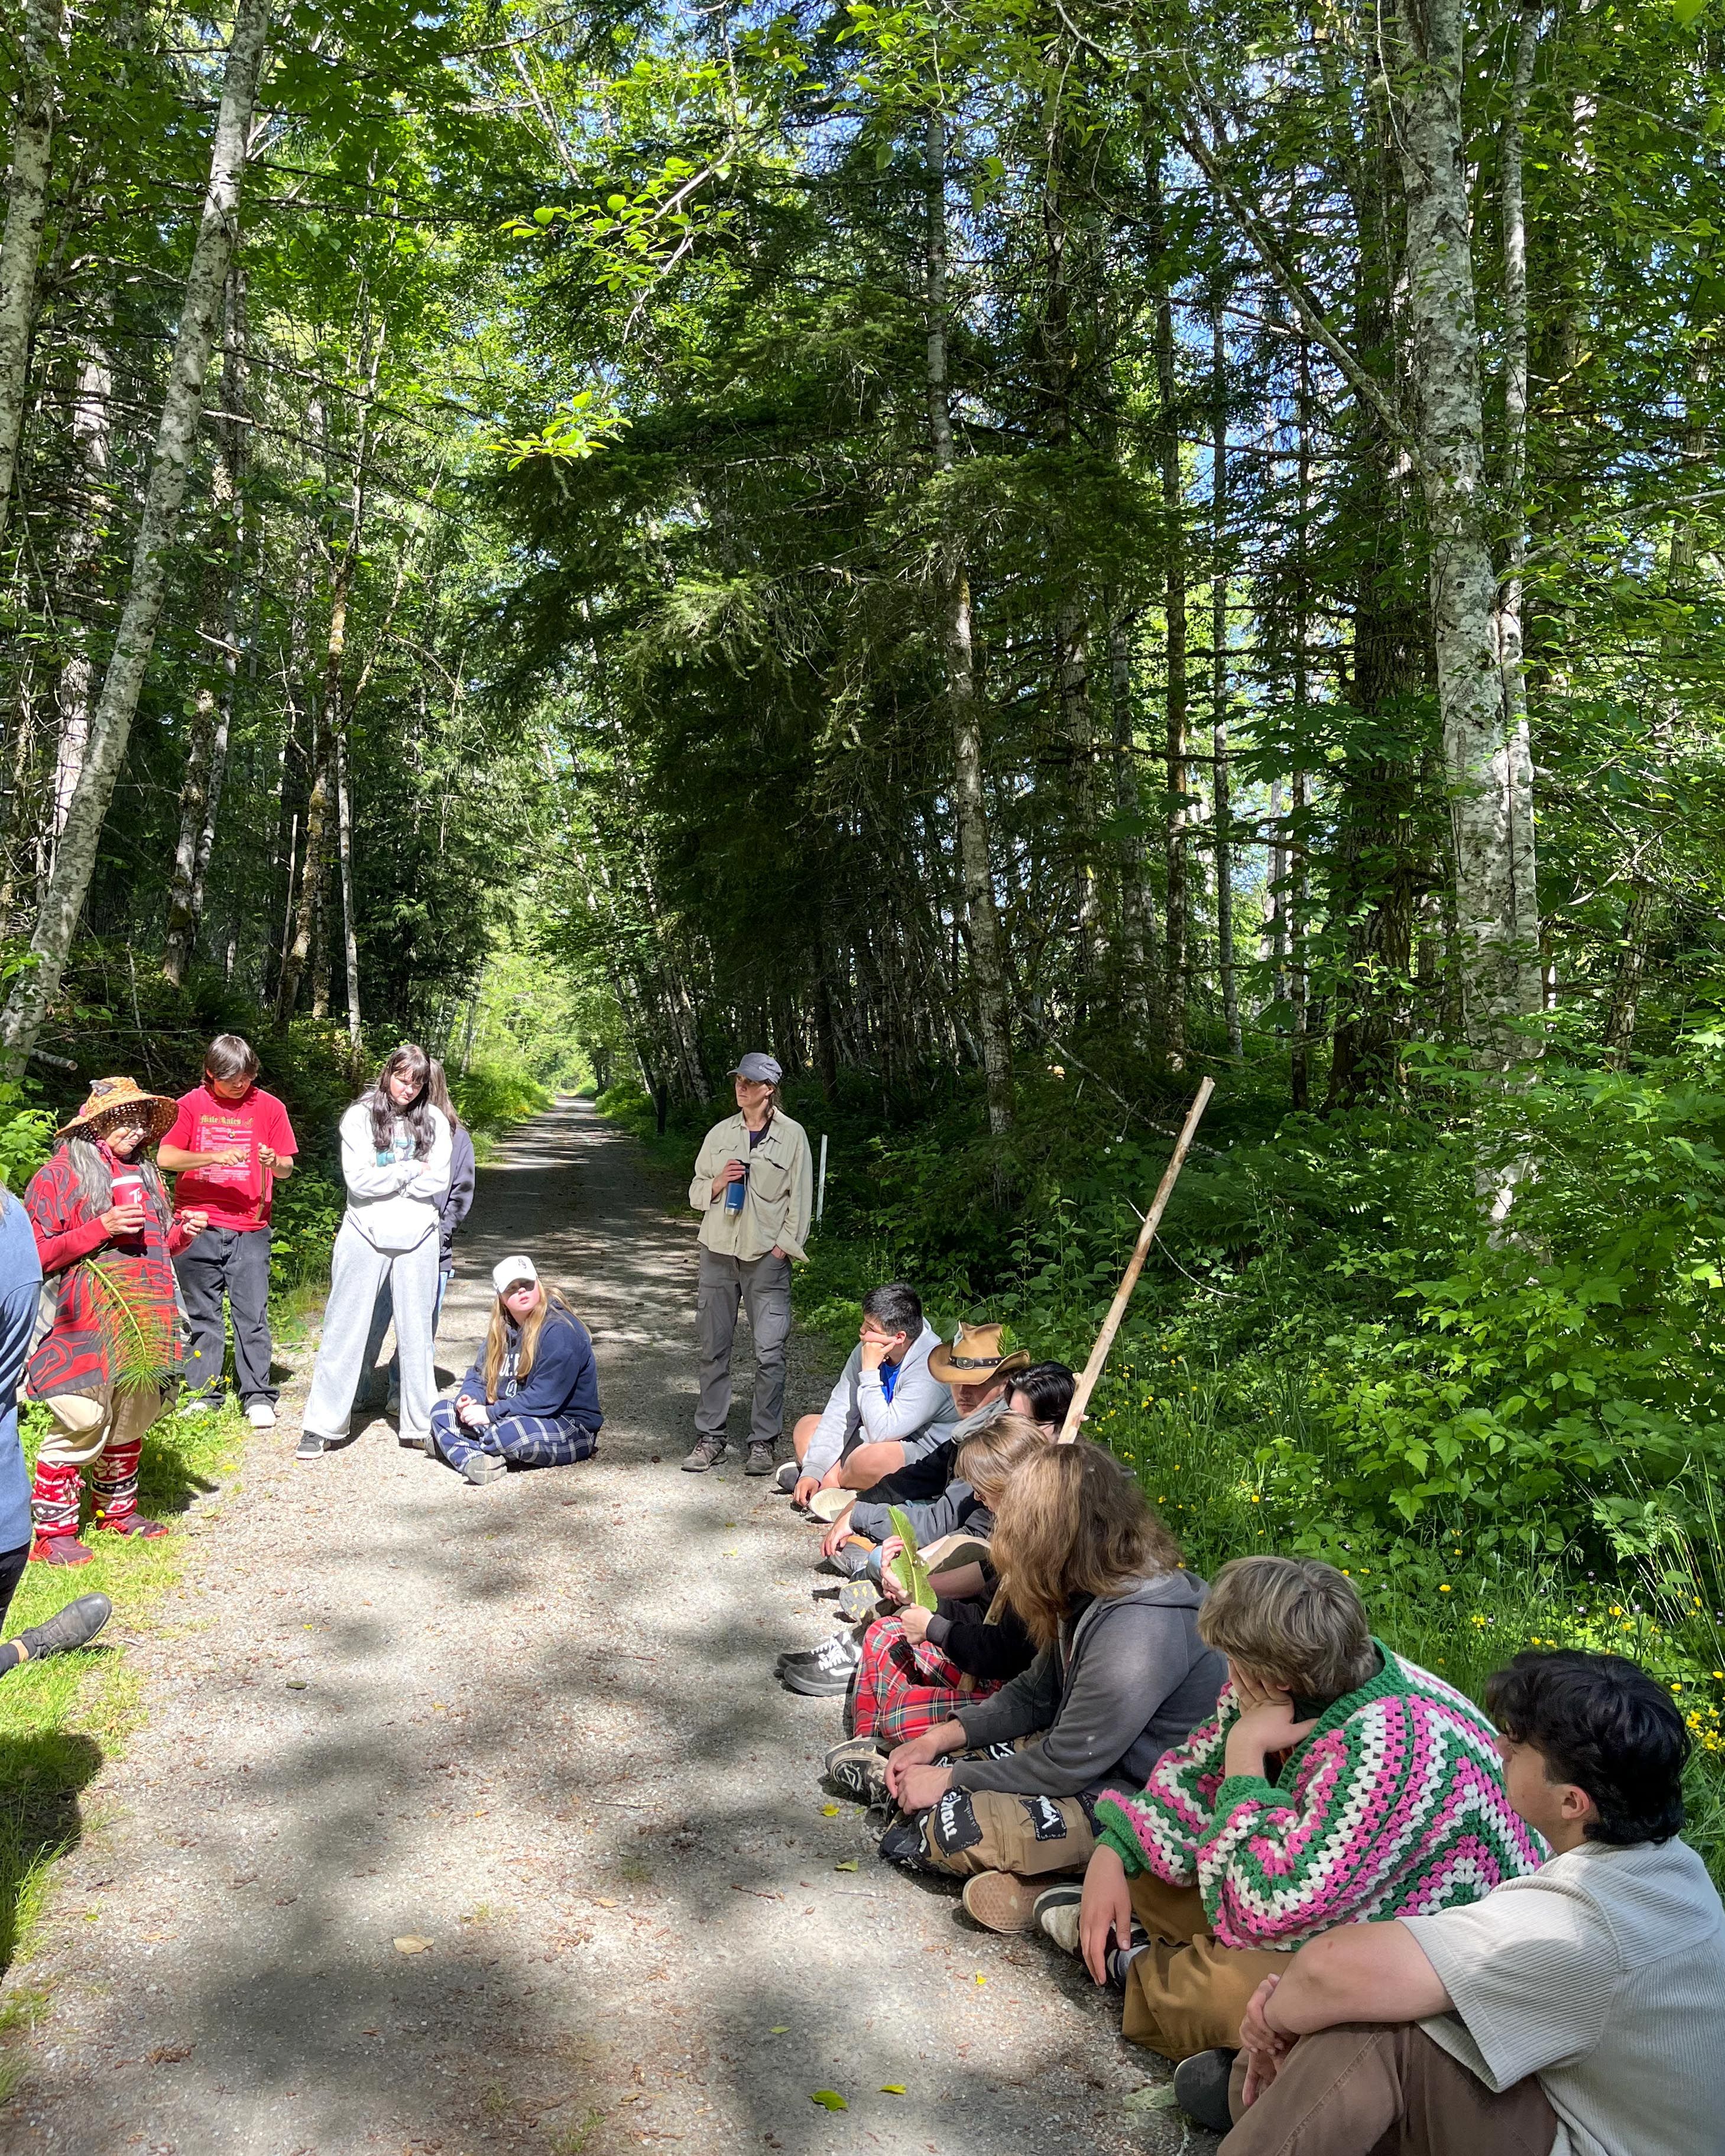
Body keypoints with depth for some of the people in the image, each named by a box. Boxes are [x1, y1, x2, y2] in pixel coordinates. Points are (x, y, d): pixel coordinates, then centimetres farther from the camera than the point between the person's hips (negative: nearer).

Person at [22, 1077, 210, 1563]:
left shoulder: (143, 1172, 17)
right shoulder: (59, 1174, -3)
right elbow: (39, 1254, -8)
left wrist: (183, 1233, 5)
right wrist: (102, 1228, -19)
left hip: (142, 1323, 7)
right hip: (86, 1329, -7)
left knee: (131, 1419, 13)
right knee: (83, 1423, -10)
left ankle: (118, 1511, 29)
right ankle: (52, 1532, 1)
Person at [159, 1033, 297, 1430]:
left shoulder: (269, 1106, 5)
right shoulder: (192, 1104, 4)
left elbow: (287, 1168, 7)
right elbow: (164, 1157, -5)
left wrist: (274, 1161, -17)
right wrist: (216, 1156, -18)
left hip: (249, 1229, 0)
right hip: (198, 1227, 1)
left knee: (253, 1314, -2)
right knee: (201, 1315, 7)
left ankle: (258, 1396, 4)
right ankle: (201, 1393, 16)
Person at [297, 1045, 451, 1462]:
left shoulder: (434, 1121, 4)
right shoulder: (360, 1117, -1)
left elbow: (437, 1184, -4)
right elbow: (359, 1179, -12)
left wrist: (386, 1179, -8)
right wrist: (412, 1169, -7)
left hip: (417, 1239, 2)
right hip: (365, 1236, -2)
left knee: (416, 1333, 8)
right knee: (345, 1330, 3)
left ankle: (420, 1424, 16)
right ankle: (322, 1426, 10)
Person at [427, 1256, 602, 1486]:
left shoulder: (561, 1331, -18)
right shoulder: (503, 1329, 9)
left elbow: (544, 1399, -23)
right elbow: (480, 1374, 13)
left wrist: (490, 1413, -23)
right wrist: (468, 1397, -11)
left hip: (571, 1429, -8)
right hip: (510, 1417, 9)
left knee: (511, 1433, -38)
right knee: (442, 1411, -2)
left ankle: (454, 1445, -8)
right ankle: (473, 1459, -29)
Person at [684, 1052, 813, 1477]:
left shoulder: (791, 1135, 1)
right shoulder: (720, 1134, 10)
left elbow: (800, 1198, 2)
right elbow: (696, 1193, 15)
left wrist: (784, 1247, -6)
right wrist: (718, 1183, -6)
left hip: (767, 1257, -3)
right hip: (718, 1252, 3)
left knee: (769, 1353, -5)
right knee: (714, 1349, 6)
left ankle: (763, 1442, 4)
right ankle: (710, 1436, 15)